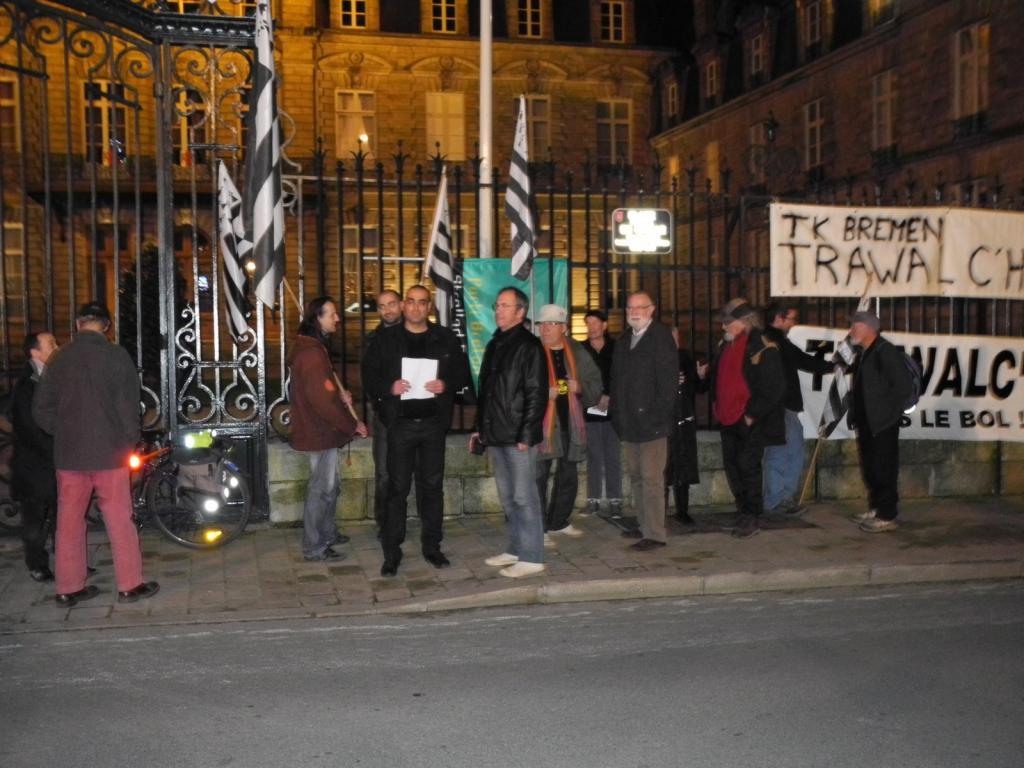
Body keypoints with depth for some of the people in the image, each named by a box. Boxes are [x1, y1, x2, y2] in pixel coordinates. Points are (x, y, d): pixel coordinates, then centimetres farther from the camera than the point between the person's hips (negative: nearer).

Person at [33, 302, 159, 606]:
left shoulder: (58, 358, 3)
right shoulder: (115, 355, -7)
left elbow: (41, 410, 6)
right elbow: (129, 404, -8)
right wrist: (129, 441, 4)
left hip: (68, 453, 3)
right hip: (109, 451, -3)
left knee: (69, 521, 11)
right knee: (119, 520, 4)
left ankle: (69, 587, 17)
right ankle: (129, 584, 9)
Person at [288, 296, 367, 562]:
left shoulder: (310, 347, 11)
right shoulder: (313, 353, -22)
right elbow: (324, 401, -25)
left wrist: (340, 394, 4)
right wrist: (353, 424, -16)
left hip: (318, 429, 10)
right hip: (319, 432, -10)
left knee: (331, 485, 21)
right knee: (321, 488, -1)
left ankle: (328, 533, 35)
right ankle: (314, 548, 8)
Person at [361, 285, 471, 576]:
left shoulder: (446, 339, 6)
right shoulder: (385, 338, 3)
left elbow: (463, 372, 8)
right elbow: (369, 375, 1)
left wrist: (447, 384, -13)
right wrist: (389, 387, -18)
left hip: (434, 422, 2)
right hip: (400, 423, -2)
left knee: (433, 486, 9)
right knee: (397, 488, 0)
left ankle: (432, 546, 21)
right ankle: (391, 552, 7)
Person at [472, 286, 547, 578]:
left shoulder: (529, 346, -9)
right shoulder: (494, 345, 16)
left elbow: (536, 394, -14)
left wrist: (526, 435, -18)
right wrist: (479, 427, 18)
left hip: (518, 437, -8)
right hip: (495, 435, 8)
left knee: (523, 496, -4)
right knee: (507, 497, 14)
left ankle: (531, 557, 3)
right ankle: (516, 549, 24)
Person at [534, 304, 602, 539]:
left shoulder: (577, 352, 7)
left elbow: (596, 383, 12)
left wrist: (580, 387, -8)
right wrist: (542, 393, -20)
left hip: (570, 423, 5)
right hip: (541, 423, -5)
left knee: (568, 476, 15)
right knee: (538, 476, -8)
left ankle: (558, 522, 32)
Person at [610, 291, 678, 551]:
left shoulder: (661, 337, -7)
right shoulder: (624, 340, 17)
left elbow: (669, 379, -13)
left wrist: (659, 414, -18)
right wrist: (617, 414, 13)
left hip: (651, 421, -8)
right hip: (629, 421, 8)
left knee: (651, 478, -8)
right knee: (636, 477, 13)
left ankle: (655, 534, -4)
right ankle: (644, 525, 23)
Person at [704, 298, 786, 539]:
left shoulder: (763, 349, -14)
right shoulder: (726, 345, 11)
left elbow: (773, 389, -16)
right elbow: (717, 377, 24)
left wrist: (753, 415, -15)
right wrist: (716, 403, 14)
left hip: (750, 422, -8)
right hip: (728, 419, 8)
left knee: (748, 466, -4)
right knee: (732, 465, 12)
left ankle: (752, 519, 6)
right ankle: (744, 513, 24)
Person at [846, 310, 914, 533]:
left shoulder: (886, 351, -15)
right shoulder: (863, 353, 13)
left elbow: (904, 383, -20)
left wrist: (889, 411, -15)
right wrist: (854, 414, 10)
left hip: (882, 424, -9)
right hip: (866, 423, 9)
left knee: (884, 469, -4)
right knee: (869, 468, 16)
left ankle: (887, 516, 2)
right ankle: (876, 508, 27)